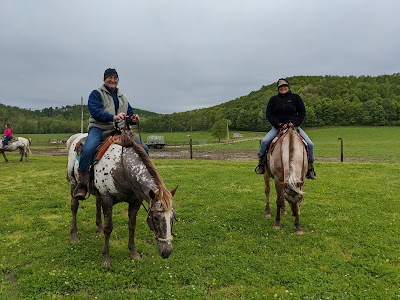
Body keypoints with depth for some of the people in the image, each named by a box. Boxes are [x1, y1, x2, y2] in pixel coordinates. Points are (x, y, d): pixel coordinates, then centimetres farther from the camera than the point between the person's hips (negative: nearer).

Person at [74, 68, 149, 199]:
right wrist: (113, 117, -28)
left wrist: (133, 118, 0)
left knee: (143, 148, -11)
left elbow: (130, 115, 26)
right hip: (99, 129, -5)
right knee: (88, 149, -35)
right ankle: (82, 184, -18)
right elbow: (96, 112, -11)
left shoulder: (122, 98, 25)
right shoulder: (96, 94, 6)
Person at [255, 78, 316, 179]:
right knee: (264, 141, -25)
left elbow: (302, 112, 4)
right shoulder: (273, 99, 7)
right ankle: (261, 162, -5)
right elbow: (268, 114, 3)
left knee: (310, 144, -14)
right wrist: (278, 124, -12)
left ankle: (310, 166, 4)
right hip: (277, 127, 0)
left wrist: (295, 123, -12)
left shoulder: (295, 97, 5)